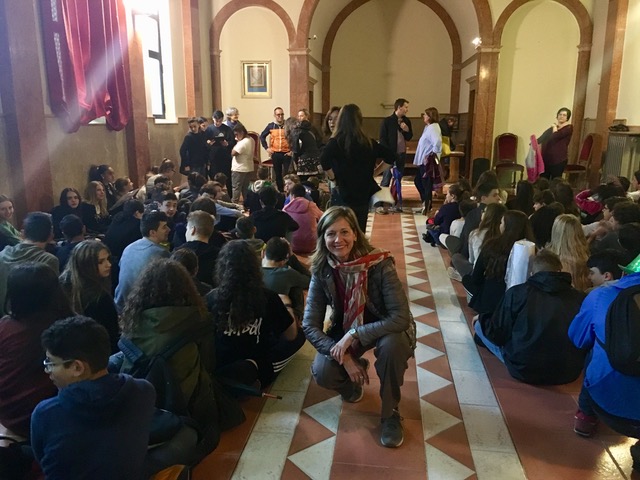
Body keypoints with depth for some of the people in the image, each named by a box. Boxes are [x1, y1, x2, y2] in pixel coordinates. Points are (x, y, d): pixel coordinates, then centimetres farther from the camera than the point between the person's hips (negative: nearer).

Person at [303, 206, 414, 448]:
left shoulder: (380, 264, -28)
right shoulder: (322, 270, -17)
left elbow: (401, 317, -32)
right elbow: (310, 325, -16)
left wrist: (354, 334, -36)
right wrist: (344, 357, -27)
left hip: (385, 328, -2)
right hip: (346, 329, 3)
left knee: (392, 344, -36)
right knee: (322, 373, -22)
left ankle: (391, 413, -8)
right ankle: (354, 378, 16)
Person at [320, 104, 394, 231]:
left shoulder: (336, 142, -8)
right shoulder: (369, 143, 4)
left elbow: (324, 160, -26)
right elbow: (391, 158, 6)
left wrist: (333, 177, -10)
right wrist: (372, 173, 10)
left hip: (343, 195, -4)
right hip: (363, 195, 4)